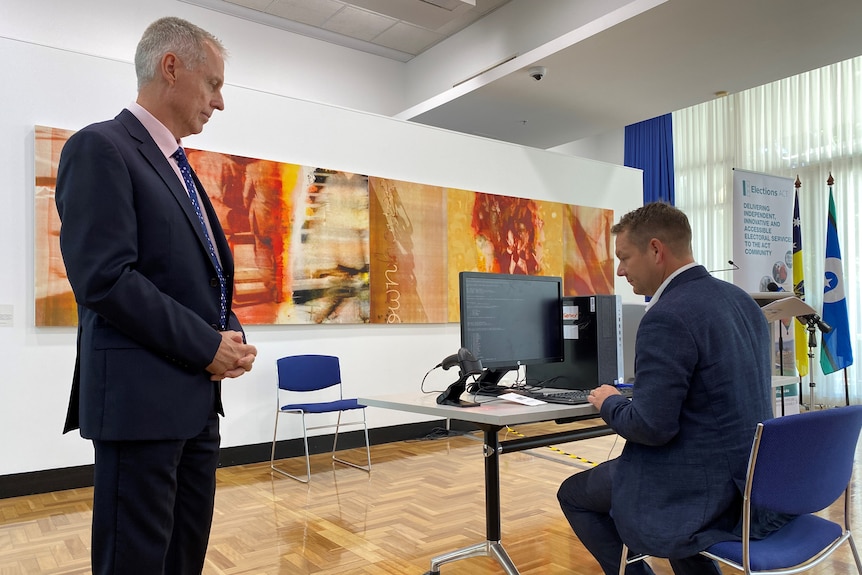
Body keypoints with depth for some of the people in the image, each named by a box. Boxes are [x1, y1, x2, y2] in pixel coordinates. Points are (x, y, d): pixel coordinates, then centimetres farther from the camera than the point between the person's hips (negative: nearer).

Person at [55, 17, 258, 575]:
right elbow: (104, 278, -20)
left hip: (196, 402, 9)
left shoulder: (179, 170, 18)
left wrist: (232, 335, 3)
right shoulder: (101, 147, -9)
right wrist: (206, 347, -15)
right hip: (142, 401, -8)